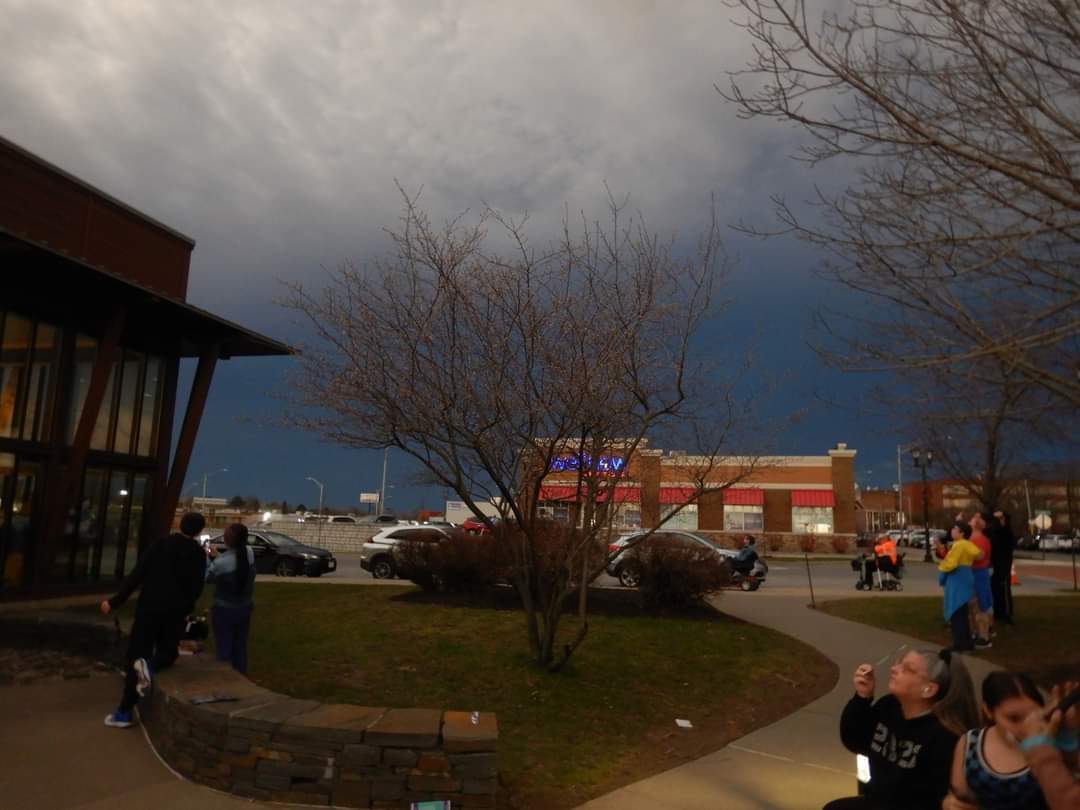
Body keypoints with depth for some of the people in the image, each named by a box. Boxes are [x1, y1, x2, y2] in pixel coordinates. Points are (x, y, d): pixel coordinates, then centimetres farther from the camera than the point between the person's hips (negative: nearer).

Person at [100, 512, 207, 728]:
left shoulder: (161, 544, -4)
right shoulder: (198, 553, -2)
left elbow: (137, 575, -8)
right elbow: (196, 587, 0)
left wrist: (115, 601, -4)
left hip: (150, 607, -1)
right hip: (175, 611, 1)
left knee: (137, 653, 6)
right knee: (168, 651, 20)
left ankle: (124, 712, 3)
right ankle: (150, 665, -16)